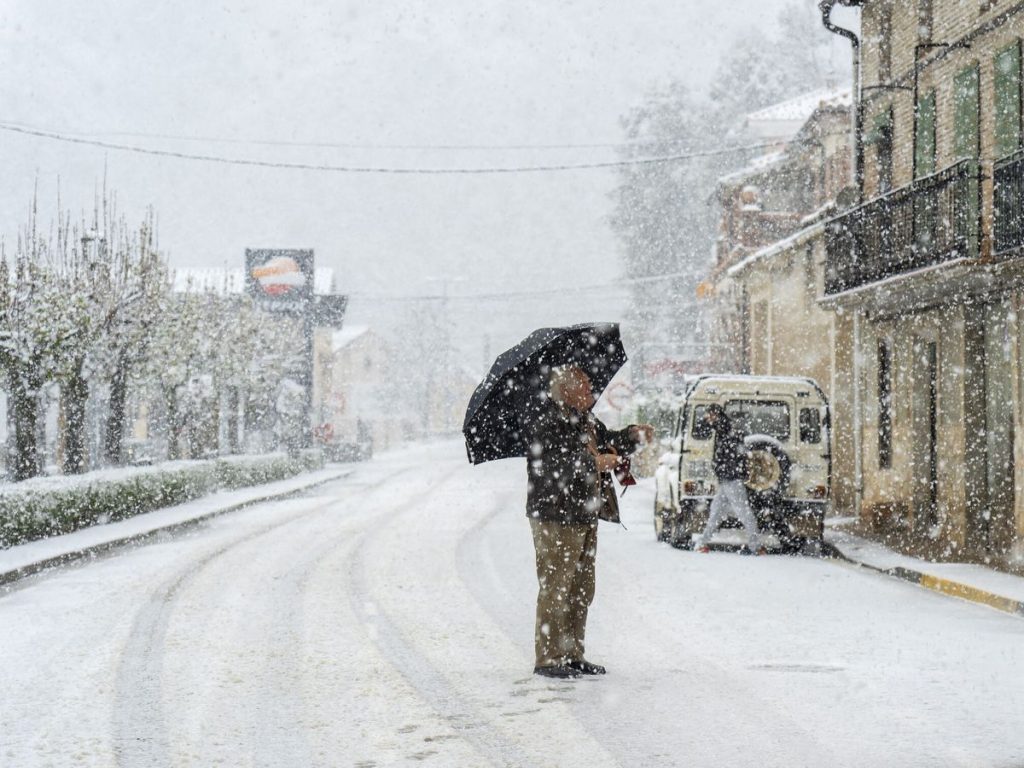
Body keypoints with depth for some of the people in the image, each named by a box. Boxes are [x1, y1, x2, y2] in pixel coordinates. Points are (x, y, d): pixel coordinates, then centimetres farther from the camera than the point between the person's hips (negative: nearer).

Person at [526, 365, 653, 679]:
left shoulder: (587, 420, 11)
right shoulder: (547, 426, -17)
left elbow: (608, 442, 29)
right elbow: (552, 470, -29)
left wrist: (632, 434, 11)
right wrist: (593, 463, -31)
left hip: (585, 517, 9)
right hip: (555, 520, -9)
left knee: (582, 589, 14)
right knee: (556, 588, -6)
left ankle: (573, 655, 24)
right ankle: (548, 658, 0)